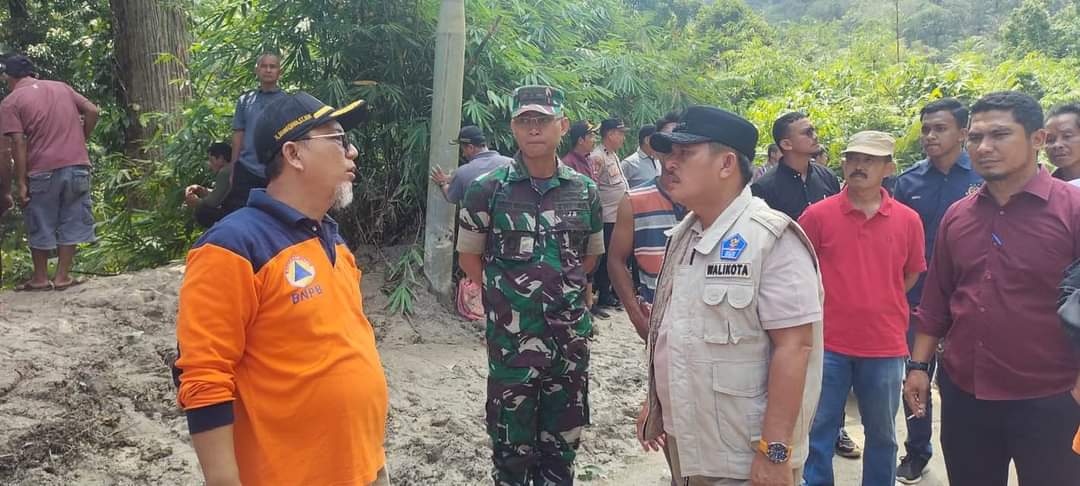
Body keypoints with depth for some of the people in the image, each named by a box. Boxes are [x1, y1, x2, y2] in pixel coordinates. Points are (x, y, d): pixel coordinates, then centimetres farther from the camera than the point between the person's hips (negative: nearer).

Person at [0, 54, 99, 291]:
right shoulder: (61, 87, 12)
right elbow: (92, 111, 6)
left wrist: (21, 183, -8)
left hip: (42, 171, -3)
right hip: (77, 165, 4)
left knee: (40, 226, 11)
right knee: (71, 222, 11)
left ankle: (41, 277, 21)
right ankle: (63, 276, 14)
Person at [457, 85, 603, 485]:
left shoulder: (585, 191, 2)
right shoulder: (488, 190, -6)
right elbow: (469, 256, 4)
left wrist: (560, 288, 6)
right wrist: (510, 295, 0)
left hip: (571, 340, 3)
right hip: (511, 342, -2)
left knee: (562, 444, 15)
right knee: (513, 449, 9)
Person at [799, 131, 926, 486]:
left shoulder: (908, 221, 1)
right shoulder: (817, 215, -5)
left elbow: (911, 275, 14)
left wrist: (879, 306, 8)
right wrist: (834, 302, 5)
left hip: (885, 346, 2)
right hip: (828, 343, -2)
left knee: (883, 436, 16)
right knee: (819, 434, 7)